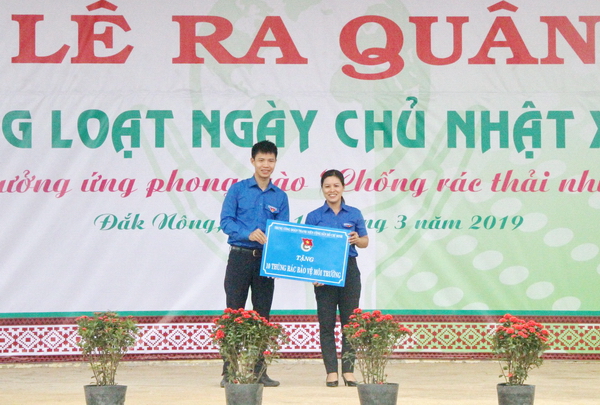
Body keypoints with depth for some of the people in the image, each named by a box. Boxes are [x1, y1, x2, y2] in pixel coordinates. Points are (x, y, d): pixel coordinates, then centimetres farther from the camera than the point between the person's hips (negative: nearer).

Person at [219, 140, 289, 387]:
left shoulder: (280, 196, 10)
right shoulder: (238, 189, 2)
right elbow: (225, 221, -6)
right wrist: (249, 234, -21)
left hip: (265, 260, 3)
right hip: (239, 257, -3)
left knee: (262, 316, 6)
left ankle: (259, 370, 11)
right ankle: (229, 371, -1)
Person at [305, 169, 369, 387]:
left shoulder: (354, 214, 7)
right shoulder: (314, 216, 3)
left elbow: (365, 241, 11)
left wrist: (356, 239, -13)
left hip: (349, 270, 1)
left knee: (350, 321, 2)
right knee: (327, 323, 0)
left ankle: (348, 371, 7)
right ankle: (331, 372, 3)